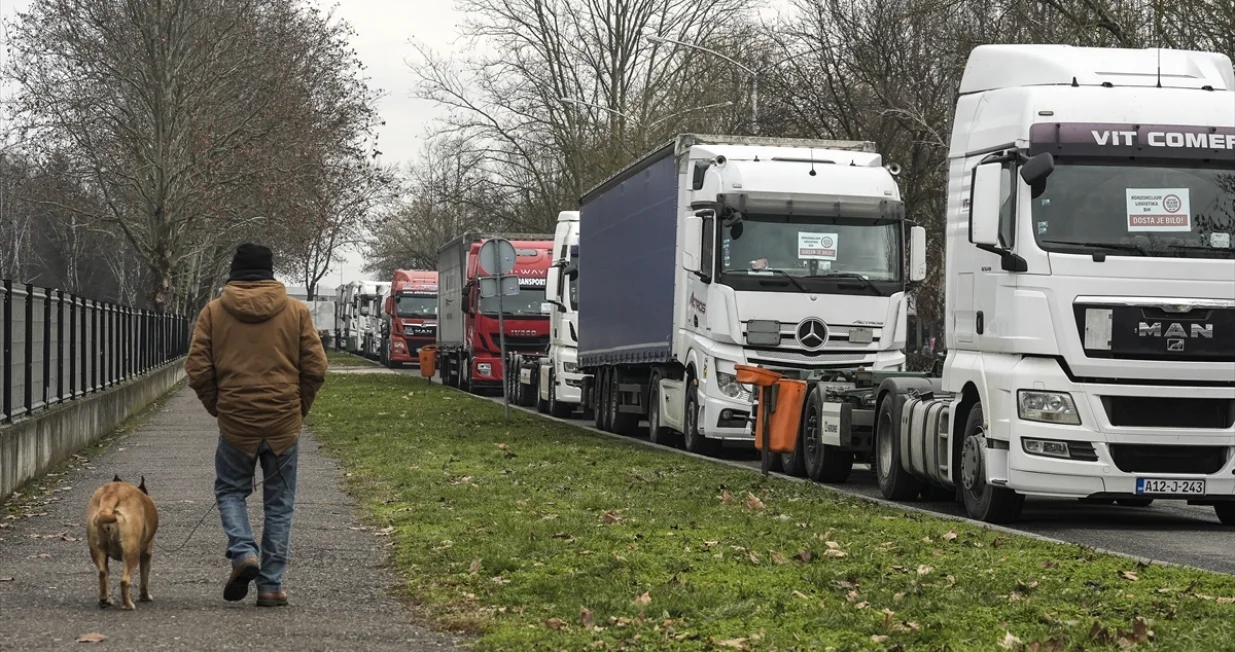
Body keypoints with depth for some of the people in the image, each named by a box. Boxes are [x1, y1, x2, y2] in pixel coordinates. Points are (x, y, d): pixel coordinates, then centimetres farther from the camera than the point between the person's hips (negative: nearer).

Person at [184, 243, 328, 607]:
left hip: (235, 423, 0)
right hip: (284, 424, 0)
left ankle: (243, 553, -7)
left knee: (230, 490, 18)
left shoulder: (213, 312, 0)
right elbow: (315, 368, -2)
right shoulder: (296, 311, 1)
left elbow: (198, 370, -2)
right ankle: (271, 585, 8)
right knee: (279, 503, 9)